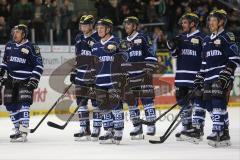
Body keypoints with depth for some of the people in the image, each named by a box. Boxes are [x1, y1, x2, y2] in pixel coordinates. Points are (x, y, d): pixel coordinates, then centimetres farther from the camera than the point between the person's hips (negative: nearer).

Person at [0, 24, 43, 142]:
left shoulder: (31, 48, -8)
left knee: (23, 104, -18)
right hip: (11, 81, 7)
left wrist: (34, 80, -14)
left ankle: (23, 132, -22)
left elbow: (39, 65, -7)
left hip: (25, 81, -7)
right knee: (11, 105, 7)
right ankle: (17, 130, 19)